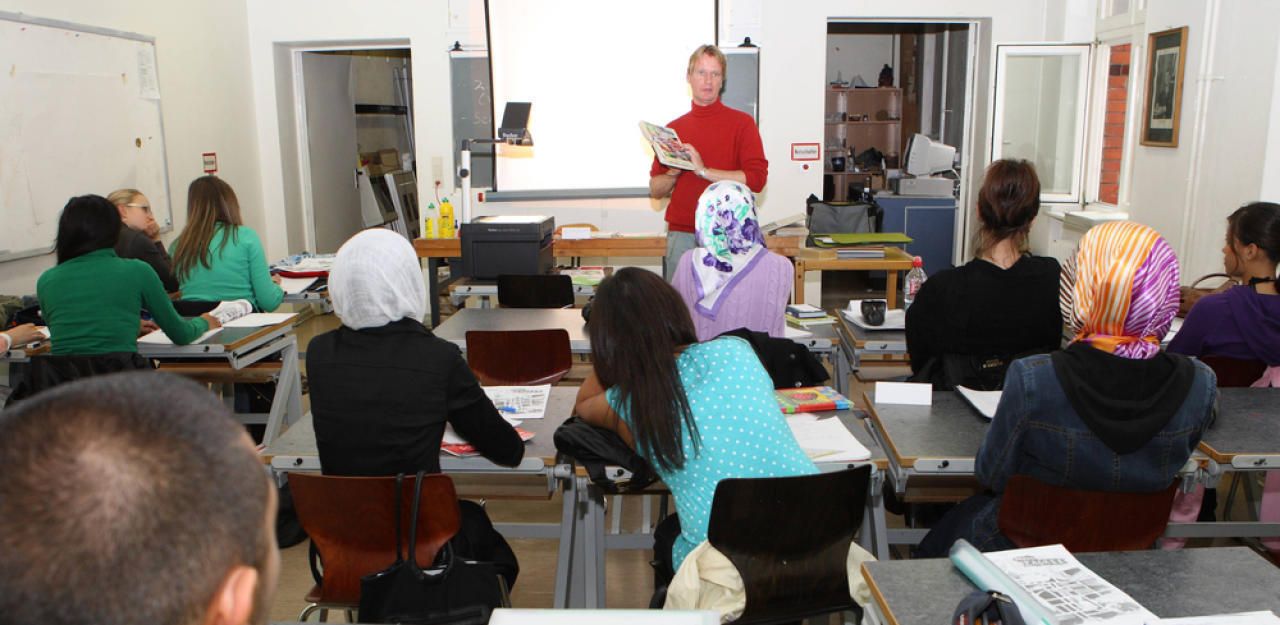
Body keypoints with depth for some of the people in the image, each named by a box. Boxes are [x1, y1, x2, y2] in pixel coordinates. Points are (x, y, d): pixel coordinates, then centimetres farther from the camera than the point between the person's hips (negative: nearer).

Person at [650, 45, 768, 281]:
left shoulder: (742, 123, 2)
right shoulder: (673, 128, 13)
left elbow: (756, 179, -10)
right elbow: (655, 190, 14)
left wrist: (704, 171, -14)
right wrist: (674, 172, -7)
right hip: (681, 236, 3)